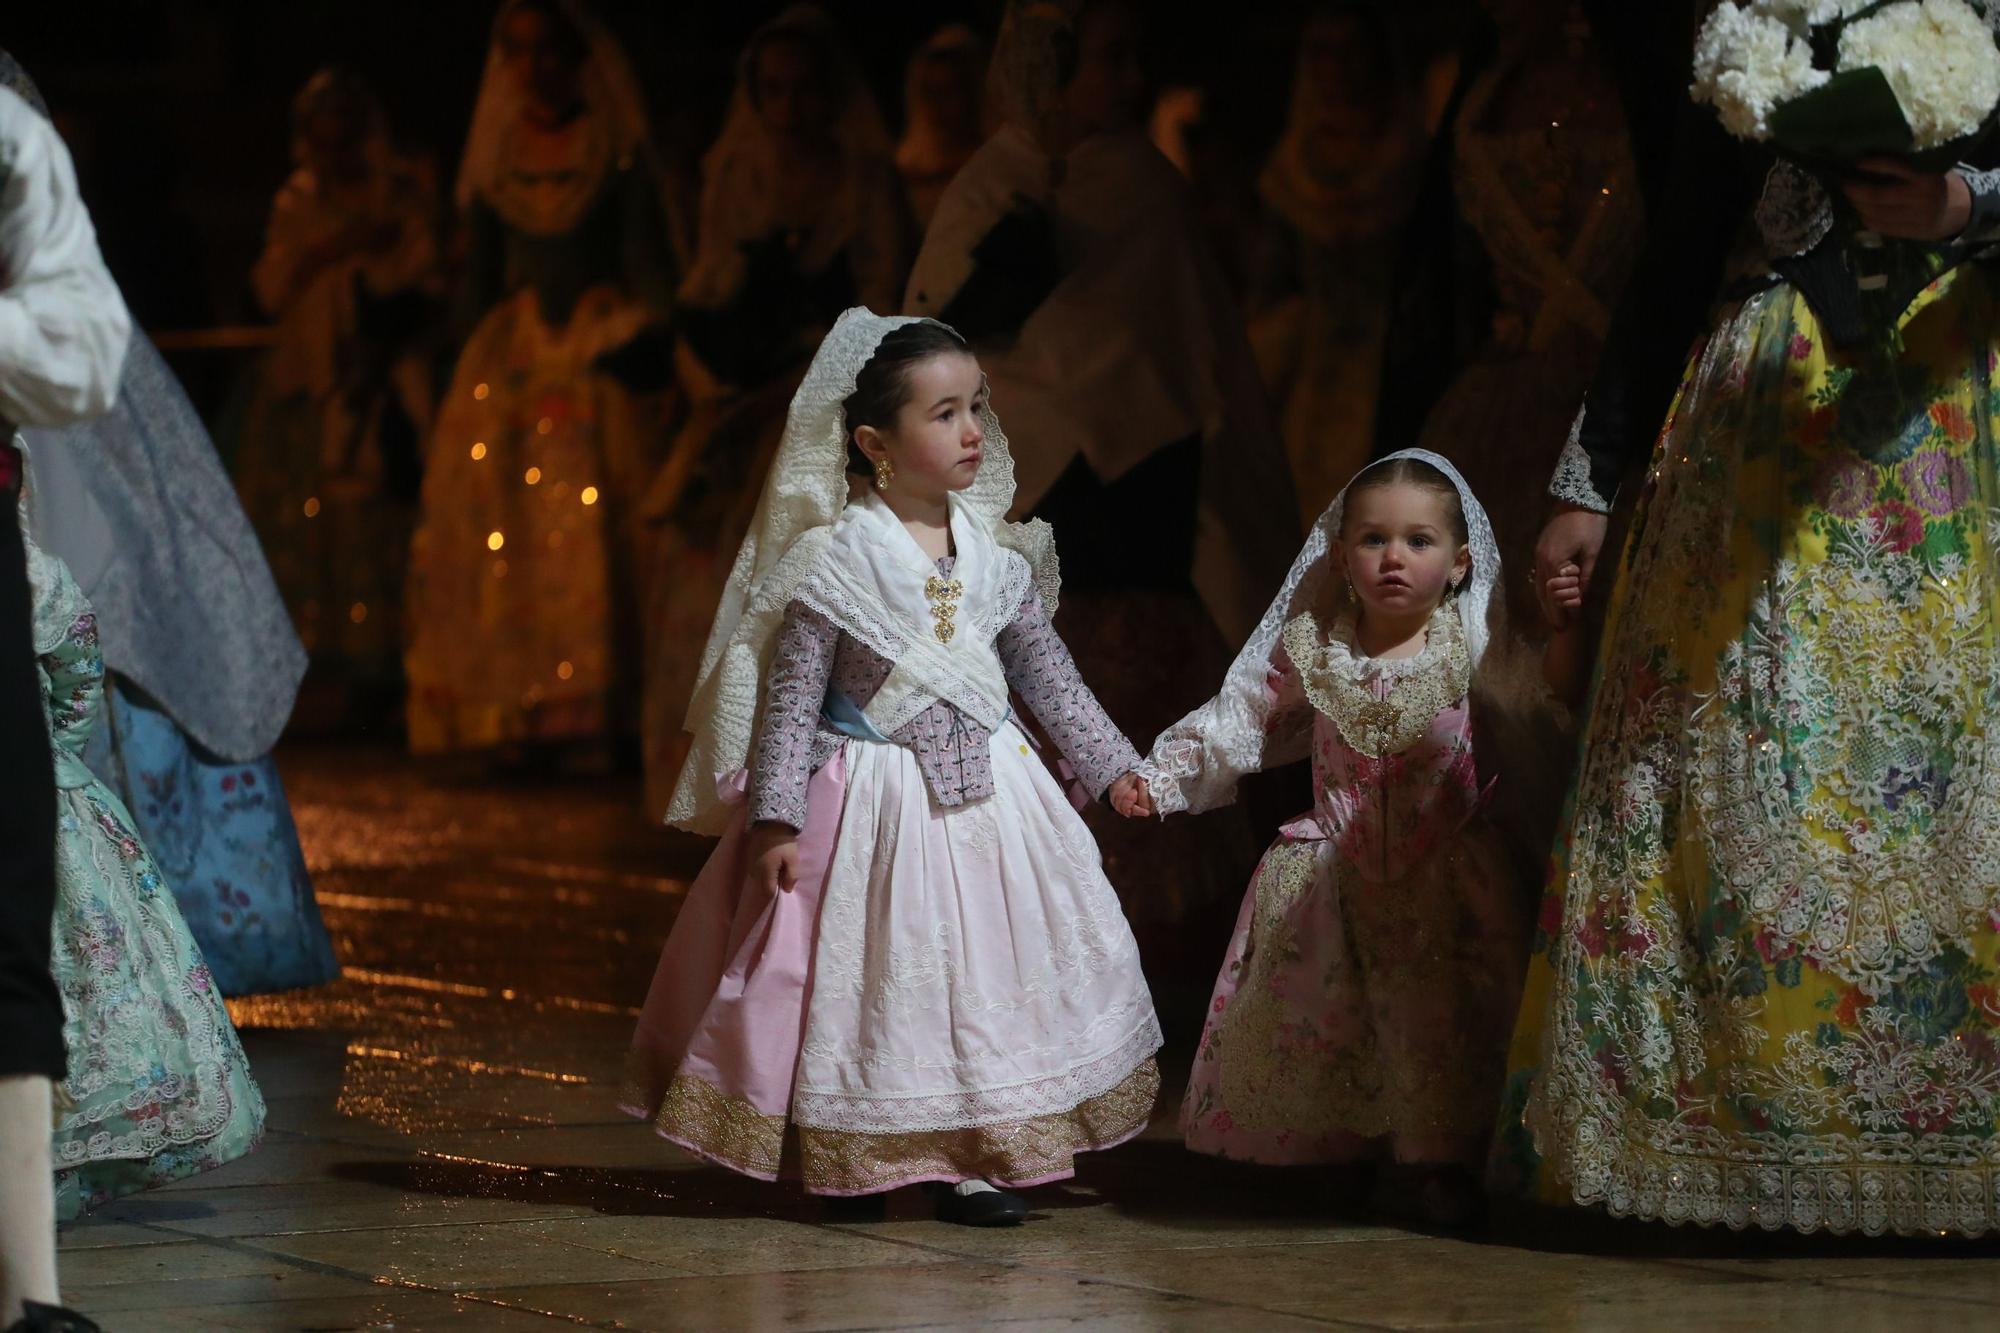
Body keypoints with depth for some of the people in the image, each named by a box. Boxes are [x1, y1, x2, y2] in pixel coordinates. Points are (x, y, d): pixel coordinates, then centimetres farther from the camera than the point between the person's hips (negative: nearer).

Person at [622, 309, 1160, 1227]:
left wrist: (1109, 764, 15)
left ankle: (973, 1160, 11)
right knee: (875, 973, 0)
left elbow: (1045, 670, 13)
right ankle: (856, 1168, 12)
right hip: (876, 802, -5)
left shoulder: (997, 553, 2)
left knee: (997, 964, 3)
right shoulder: (836, 559, -12)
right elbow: (791, 694, -10)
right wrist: (777, 816, -14)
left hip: (986, 789, 5)